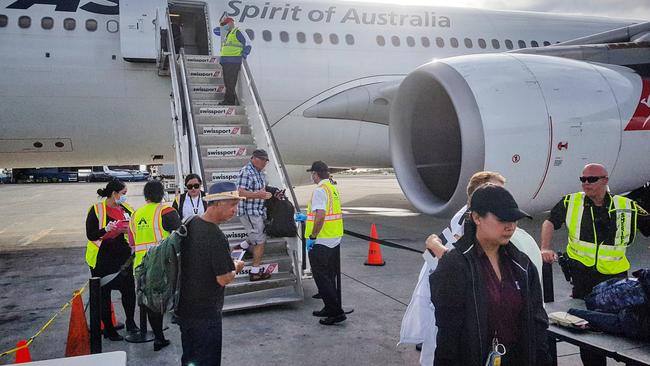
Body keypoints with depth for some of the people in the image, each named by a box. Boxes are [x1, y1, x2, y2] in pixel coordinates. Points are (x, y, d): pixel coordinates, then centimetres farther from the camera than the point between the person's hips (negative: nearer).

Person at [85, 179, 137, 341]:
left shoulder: (125, 208, 6)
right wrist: (106, 230, -27)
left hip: (123, 258, 5)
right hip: (102, 260, -4)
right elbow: (91, 235, -12)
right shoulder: (97, 209, -10)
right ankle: (108, 329, 18)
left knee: (129, 289, 6)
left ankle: (130, 322, 27)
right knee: (104, 294, 6)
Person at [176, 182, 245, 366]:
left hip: (184, 307, 8)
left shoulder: (191, 224, 0)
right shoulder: (216, 237, -26)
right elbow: (224, 280, -22)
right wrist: (235, 267, -3)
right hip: (205, 313, -8)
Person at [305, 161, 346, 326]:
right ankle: (330, 308, 27)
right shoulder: (333, 188, 13)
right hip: (335, 239, 9)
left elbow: (320, 216, -26)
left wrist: (312, 236, -19)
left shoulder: (320, 190, -16)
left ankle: (336, 312, -1)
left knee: (322, 278, -1)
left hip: (321, 242, -9)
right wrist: (306, 218, 32)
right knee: (330, 277, 18)